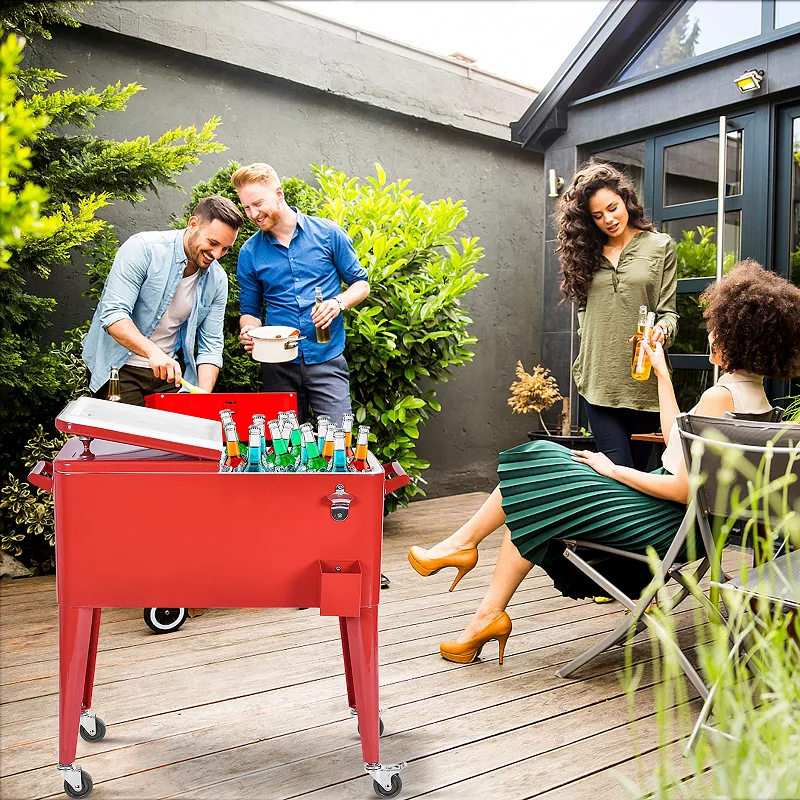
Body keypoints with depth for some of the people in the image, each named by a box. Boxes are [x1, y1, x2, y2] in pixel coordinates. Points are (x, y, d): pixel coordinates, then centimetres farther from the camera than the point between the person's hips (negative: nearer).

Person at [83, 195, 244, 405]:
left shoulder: (217, 280, -1)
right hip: (119, 369, -4)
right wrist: (152, 351, -39)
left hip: (169, 372, 4)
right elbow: (113, 314, -24)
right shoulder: (143, 248, -16)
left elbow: (211, 346, -1)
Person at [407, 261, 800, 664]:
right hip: (676, 522, 10)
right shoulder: (753, 393, 9)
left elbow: (683, 489, -24)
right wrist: (661, 372, 22)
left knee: (535, 498, -5)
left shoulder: (720, 396, -21)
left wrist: (613, 469, -12)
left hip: (666, 524, -10)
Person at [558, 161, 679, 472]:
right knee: (619, 470, -6)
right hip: (598, 381, 1)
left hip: (643, 383, -1)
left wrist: (661, 329, -21)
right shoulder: (588, 251, 13)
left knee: (639, 468, 7)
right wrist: (590, 339, 5)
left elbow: (668, 312, 1)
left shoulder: (660, 246, 5)